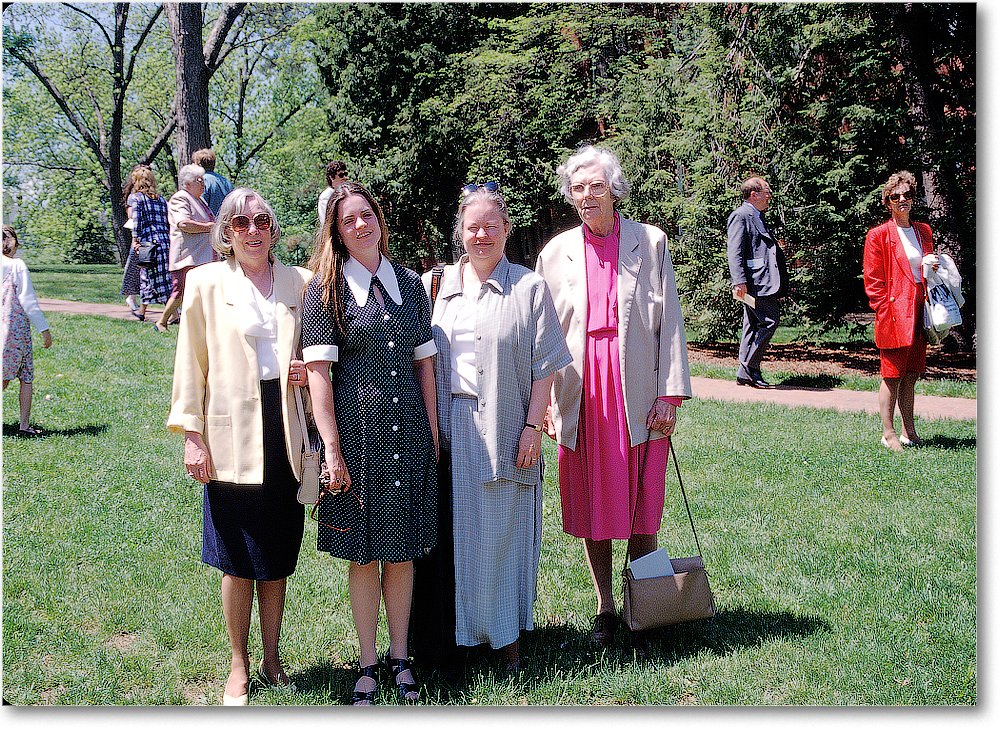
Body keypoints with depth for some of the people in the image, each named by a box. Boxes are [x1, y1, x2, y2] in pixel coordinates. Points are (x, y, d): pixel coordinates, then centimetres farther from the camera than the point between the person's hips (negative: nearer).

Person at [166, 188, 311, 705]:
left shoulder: (300, 283, 8)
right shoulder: (206, 283, 3)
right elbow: (190, 363, 2)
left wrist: (306, 371, -4)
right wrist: (192, 435, -3)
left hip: (284, 431, 2)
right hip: (232, 435, -2)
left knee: (277, 558, 11)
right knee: (238, 561, 4)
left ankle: (271, 660, 26)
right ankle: (239, 667, 20)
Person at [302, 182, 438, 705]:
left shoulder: (409, 284, 8)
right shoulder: (326, 289, -3)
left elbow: (424, 361, 11)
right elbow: (318, 371, -7)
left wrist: (432, 431, 9)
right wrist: (331, 447, -12)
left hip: (408, 430, 3)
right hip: (357, 430, -3)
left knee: (403, 550, 10)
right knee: (363, 553, 6)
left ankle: (400, 658, 24)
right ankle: (368, 666, 20)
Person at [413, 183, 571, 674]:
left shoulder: (529, 288, 1)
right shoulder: (436, 286, 10)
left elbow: (544, 366, -1)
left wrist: (533, 426, -8)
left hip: (503, 429, -2)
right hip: (449, 429, 3)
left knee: (501, 531, 3)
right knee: (454, 531, 6)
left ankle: (506, 634, 16)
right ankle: (456, 628, 18)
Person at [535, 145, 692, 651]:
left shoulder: (650, 242, 3)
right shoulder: (556, 252, 8)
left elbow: (669, 322, 1)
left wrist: (670, 394, -5)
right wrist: (544, 403, 2)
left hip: (638, 393, -1)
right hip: (581, 394, 2)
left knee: (642, 508, 4)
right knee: (592, 506, 8)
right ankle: (604, 608, 23)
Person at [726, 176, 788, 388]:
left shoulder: (758, 218, 24)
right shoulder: (740, 216, -7)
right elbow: (734, 252, -16)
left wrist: (778, 286, 25)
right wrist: (739, 281, -25)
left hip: (765, 281, 10)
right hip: (753, 281, -10)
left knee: (753, 326, 9)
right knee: (769, 321, -13)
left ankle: (745, 374, 12)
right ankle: (749, 368, -7)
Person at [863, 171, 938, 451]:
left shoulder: (923, 231, 15)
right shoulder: (879, 235, -4)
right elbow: (873, 282, -5)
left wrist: (933, 269, 4)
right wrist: (887, 312, -12)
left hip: (918, 311, 6)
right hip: (894, 315, -6)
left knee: (911, 375, 11)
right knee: (892, 375, -3)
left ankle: (909, 432, 19)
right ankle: (888, 434, 4)